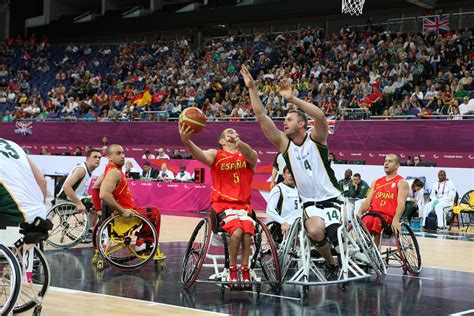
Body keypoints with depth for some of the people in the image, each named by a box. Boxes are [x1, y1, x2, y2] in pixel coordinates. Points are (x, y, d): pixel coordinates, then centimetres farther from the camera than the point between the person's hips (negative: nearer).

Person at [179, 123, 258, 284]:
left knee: (247, 230, -28)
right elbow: (200, 155, -19)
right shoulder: (216, 155, 5)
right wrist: (187, 141, -42)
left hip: (243, 204, 2)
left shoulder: (247, 156, 9)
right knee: (237, 230, -28)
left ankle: (245, 271, -15)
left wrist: (239, 143, -43)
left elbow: (250, 155, -18)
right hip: (222, 204, -2)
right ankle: (232, 271, -11)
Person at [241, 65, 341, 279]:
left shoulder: (315, 138, -4)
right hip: (310, 202, 2)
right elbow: (261, 117, -4)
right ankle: (330, 264, -1)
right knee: (315, 232, -29)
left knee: (337, 237, -22)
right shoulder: (284, 143, 4)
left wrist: (292, 99, -32)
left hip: (332, 199, -2)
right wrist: (252, 88, -10)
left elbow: (320, 116, -27)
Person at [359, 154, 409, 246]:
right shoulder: (376, 182, 25)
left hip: (388, 215, -4)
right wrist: (359, 213, -6)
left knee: (376, 225, -38)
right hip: (372, 213, 4)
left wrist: (396, 220, -26)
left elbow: (401, 203, -8)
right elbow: (368, 201, 15)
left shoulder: (401, 183, 7)